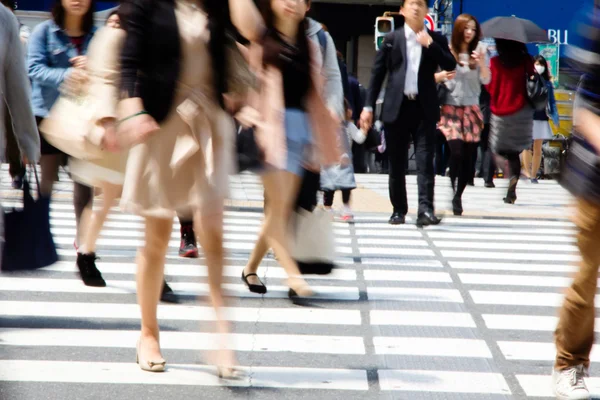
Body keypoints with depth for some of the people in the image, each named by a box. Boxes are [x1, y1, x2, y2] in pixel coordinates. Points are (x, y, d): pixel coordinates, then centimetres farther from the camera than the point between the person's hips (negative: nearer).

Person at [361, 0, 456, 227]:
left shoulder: (436, 39, 9)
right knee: (397, 164, 6)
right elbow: (377, 74, 7)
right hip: (397, 107, 1)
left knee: (425, 161, -9)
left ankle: (425, 211, -15)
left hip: (424, 108, 0)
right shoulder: (391, 39, 7)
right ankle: (399, 210, 17)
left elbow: (450, 66, -3)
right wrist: (369, 106, 1)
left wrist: (430, 44, -13)